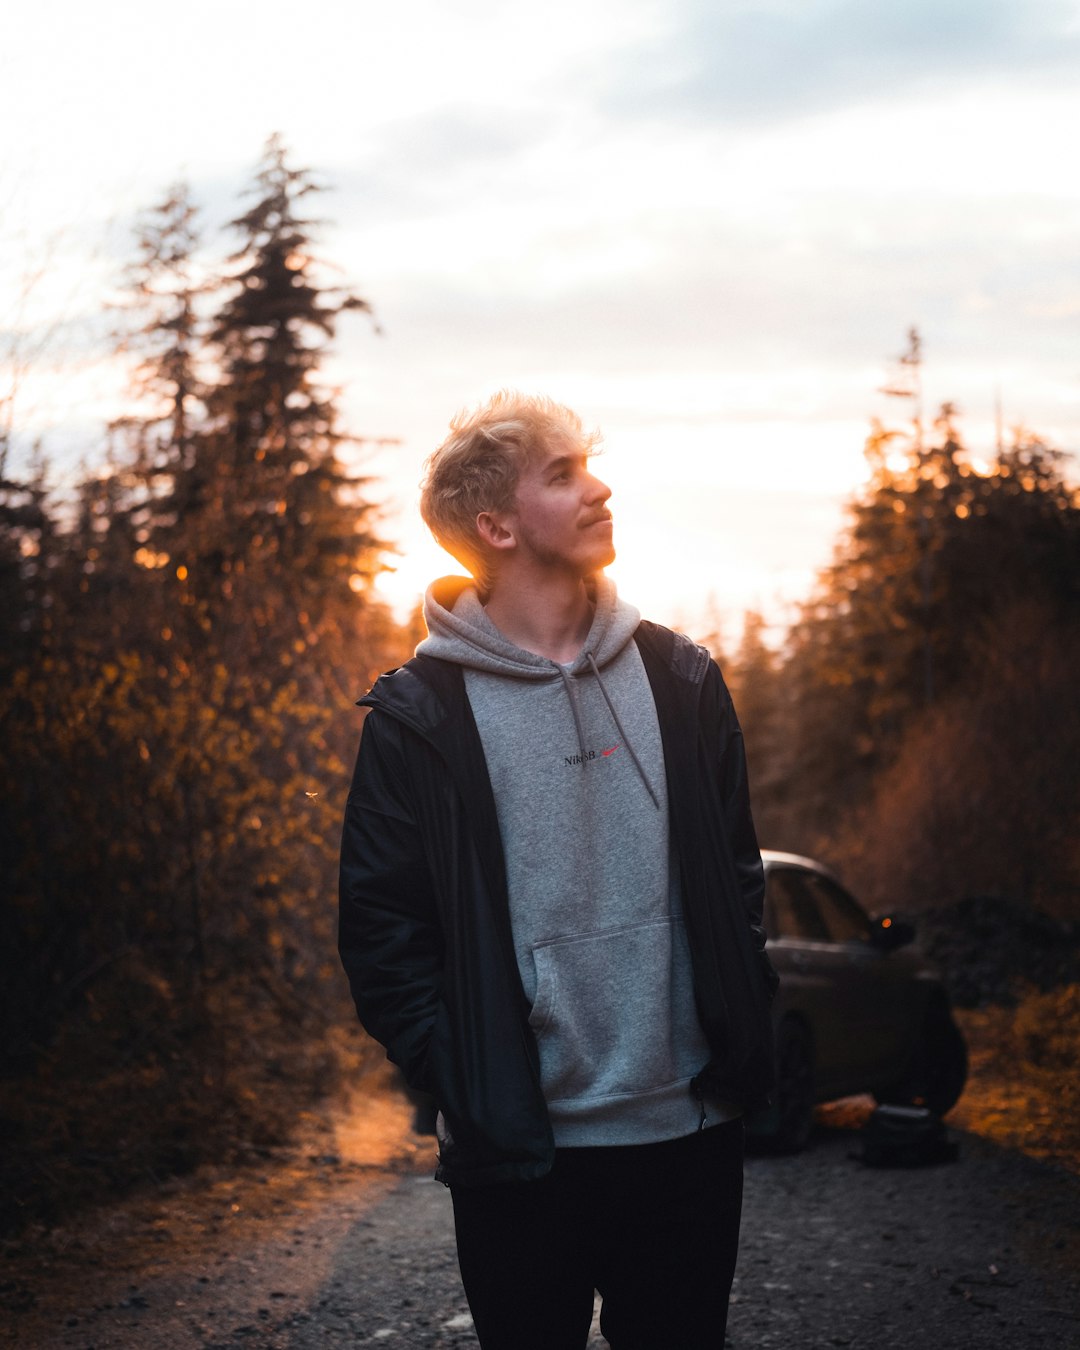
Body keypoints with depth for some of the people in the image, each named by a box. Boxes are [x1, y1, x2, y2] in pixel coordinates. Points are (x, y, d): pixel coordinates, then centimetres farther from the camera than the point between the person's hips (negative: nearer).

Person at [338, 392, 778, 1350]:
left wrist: (742, 1033, 4)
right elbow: (380, 928, -5)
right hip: (519, 1154, -3)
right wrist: (463, 1083, -10)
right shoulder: (420, 714, -5)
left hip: (690, 1130, 3)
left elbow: (737, 870, 13)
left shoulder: (678, 679, 7)